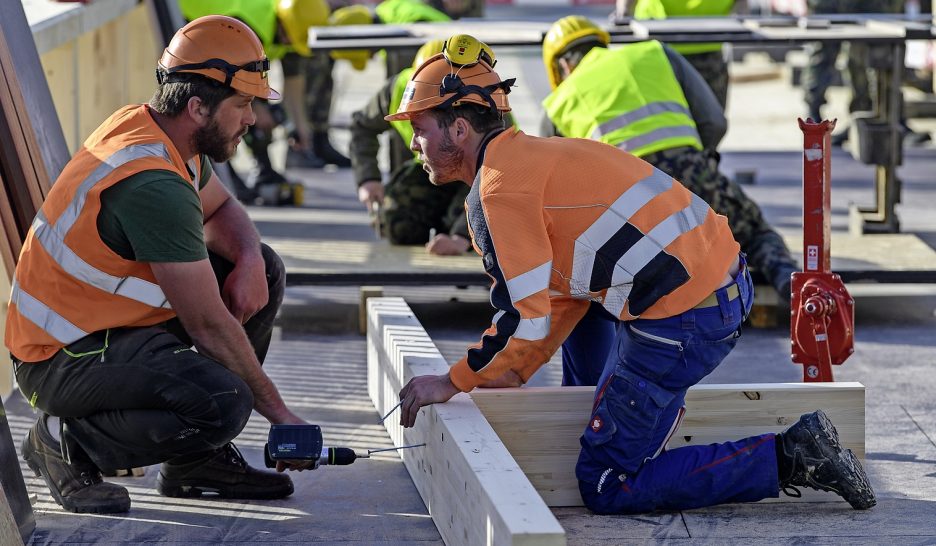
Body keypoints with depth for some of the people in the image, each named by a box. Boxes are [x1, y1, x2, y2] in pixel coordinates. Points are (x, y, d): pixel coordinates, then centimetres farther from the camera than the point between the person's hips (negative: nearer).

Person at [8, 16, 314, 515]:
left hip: (108, 318, 11)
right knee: (223, 403, -31)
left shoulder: (150, 127, 3)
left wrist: (249, 259, -3)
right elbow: (208, 325, -22)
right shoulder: (155, 187, -26)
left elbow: (219, 209, 21)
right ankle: (68, 441, -7)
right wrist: (278, 412, -12)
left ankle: (199, 458, 11)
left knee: (264, 271, 9)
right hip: (64, 359, -11)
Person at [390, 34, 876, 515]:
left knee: (604, 487, 0)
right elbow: (564, 296, 25)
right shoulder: (527, 154, 18)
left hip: (682, 322, -9)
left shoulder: (499, 190, -13)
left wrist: (453, 382, -4)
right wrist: (513, 372, 21)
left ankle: (787, 459, -5)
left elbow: (526, 320, -17)